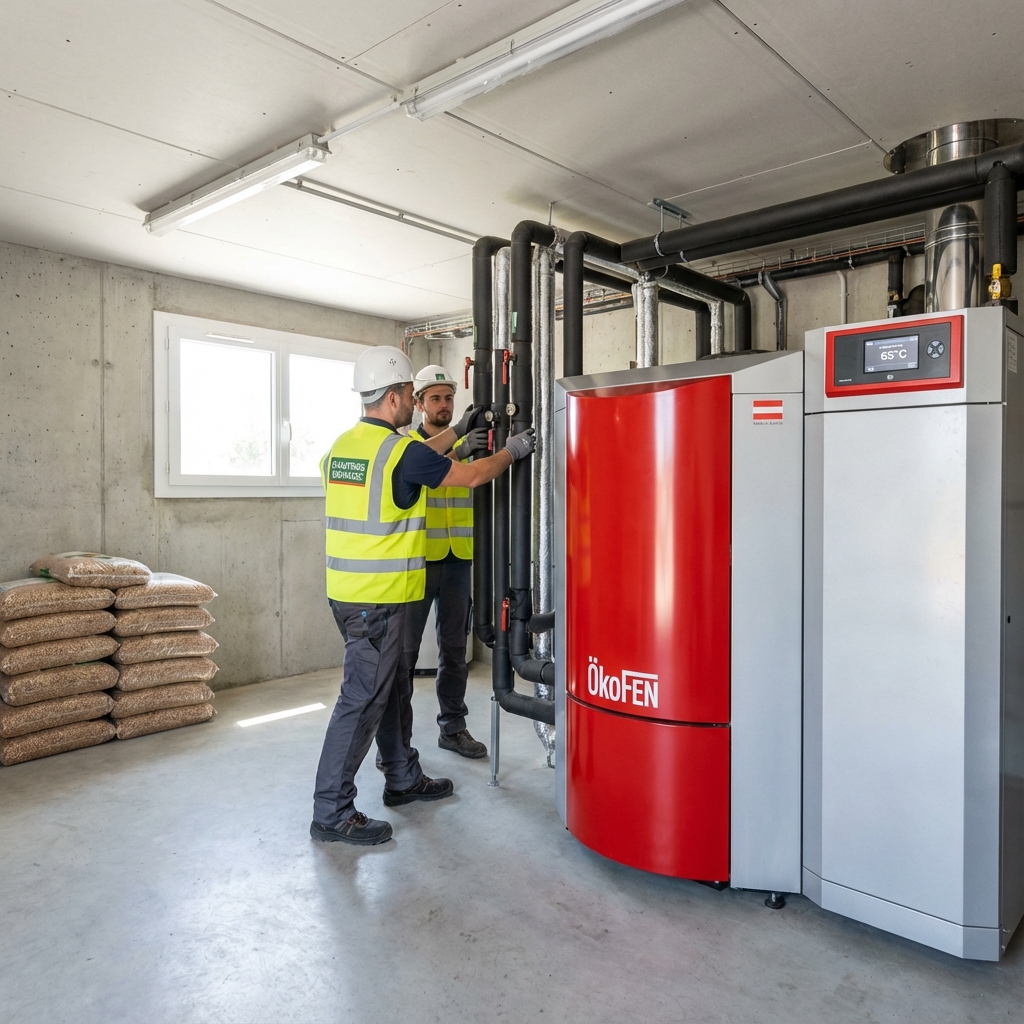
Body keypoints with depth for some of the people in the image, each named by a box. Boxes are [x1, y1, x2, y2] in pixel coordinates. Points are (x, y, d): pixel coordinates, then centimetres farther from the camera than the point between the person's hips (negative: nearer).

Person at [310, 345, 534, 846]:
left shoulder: (344, 445, 10)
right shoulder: (400, 449, -16)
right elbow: (471, 476, -6)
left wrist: (456, 432, 30)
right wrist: (512, 451, 11)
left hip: (349, 592, 9)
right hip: (377, 598, -9)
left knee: (393, 688, 20)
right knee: (362, 700, 0)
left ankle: (403, 780, 36)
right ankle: (331, 813, 10)